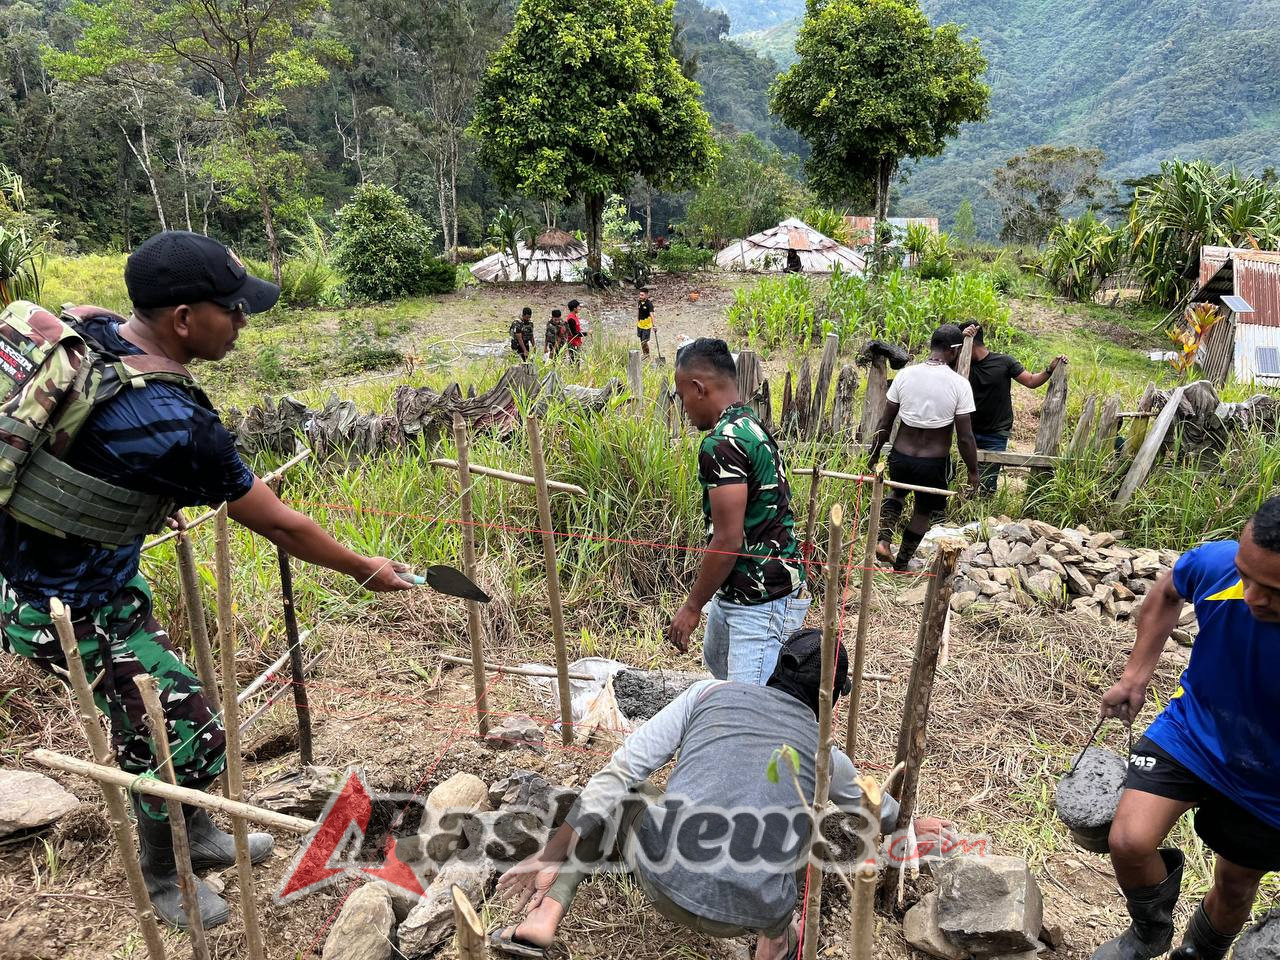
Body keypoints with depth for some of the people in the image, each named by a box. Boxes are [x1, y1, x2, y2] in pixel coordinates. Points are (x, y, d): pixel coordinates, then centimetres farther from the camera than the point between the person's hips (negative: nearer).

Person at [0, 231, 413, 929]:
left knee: (159, 707, 21)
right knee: (183, 733, 3)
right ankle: (161, 880, 29)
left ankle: (195, 834, 41)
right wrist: (365, 570, -5)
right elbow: (281, 528, -22)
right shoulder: (178, 428, -32)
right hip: (66, 611, -9)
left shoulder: (88, 328, -8)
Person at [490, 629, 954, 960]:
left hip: (661, 883, -1)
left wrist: (554, 852, 8)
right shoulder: (828, 756, 18)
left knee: (615, 790, 28)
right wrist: (913, 825, 63)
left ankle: (542, 920, 17)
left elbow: (623, 769, 6)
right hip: (751, 913, 2)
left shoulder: (711, 692, 12)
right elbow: (878, 811, 40)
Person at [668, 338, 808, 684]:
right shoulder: (752, 426, 9)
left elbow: (728, 540, -24)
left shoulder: (721, 444, -22)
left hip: (762, 602, -11)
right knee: (717, 661, 30)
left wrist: (692, 606, -12)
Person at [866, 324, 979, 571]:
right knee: (923, 510, 25)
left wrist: (874, 453, 12)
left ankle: (884, 539, 15)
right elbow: (965, 437, -13)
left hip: (900, 457, 2)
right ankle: (902, 562, 37)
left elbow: (885, 423, -1)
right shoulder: (959, 384, -14)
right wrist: (973, 471, 1)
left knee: (897, 491, 34)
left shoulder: (905, 375, -7)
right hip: (934, 463, -2)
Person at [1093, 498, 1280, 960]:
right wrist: (1135, 676, -2)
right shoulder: (1216, 563, -28)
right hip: (1192, 731, 1)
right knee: (1129, 842, -13)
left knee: (1236, 886, 20)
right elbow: (1167, 593, -1)